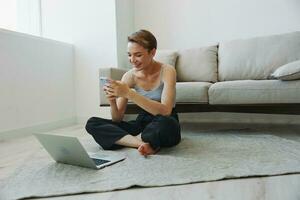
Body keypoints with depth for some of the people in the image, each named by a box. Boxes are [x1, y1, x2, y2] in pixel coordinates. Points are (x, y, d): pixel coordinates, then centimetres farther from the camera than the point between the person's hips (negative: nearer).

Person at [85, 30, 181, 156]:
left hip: (166, 127, -4)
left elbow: (165, 111, -29)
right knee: (92, 124, -12)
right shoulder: (129, 76, -5)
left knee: (164, 123, -41)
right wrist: (112, 102, -26)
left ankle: (126, 139, -14)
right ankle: (143, 143, -23)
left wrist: (129, 93, -34)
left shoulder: (167, 71, -14)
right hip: (142, 123, 5)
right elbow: (117, 119, -4)